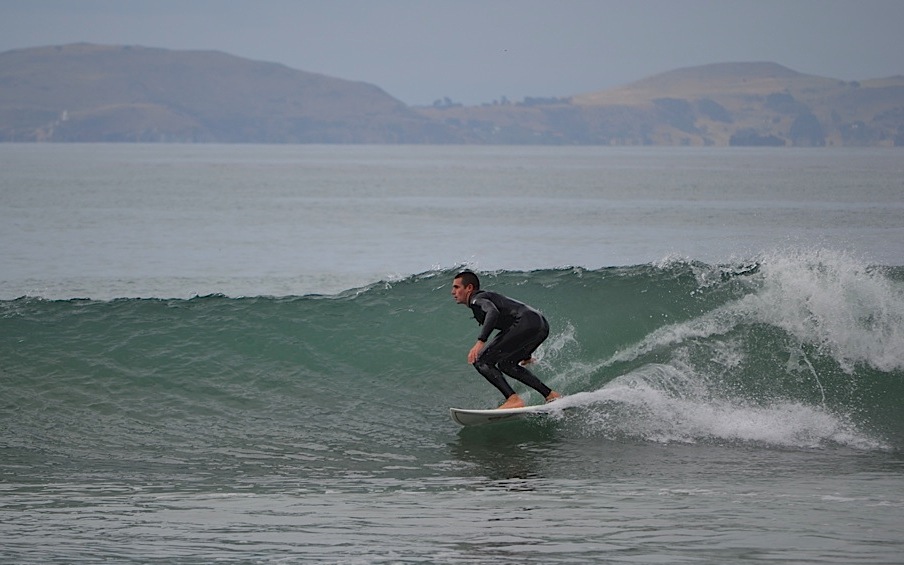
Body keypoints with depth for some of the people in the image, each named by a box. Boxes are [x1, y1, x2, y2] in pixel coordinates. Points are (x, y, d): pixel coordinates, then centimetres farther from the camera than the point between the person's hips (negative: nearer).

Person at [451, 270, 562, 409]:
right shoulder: (487, 297, 32)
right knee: (505, 364, 27)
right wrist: (525, 355, 49)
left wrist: (480, 342, -31)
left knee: (481, 361, -7)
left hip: (527, 323, -10)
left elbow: (493, 312, -21)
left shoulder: (477, 299, 2)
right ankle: (550, 394, 21)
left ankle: (513, 399, -18)